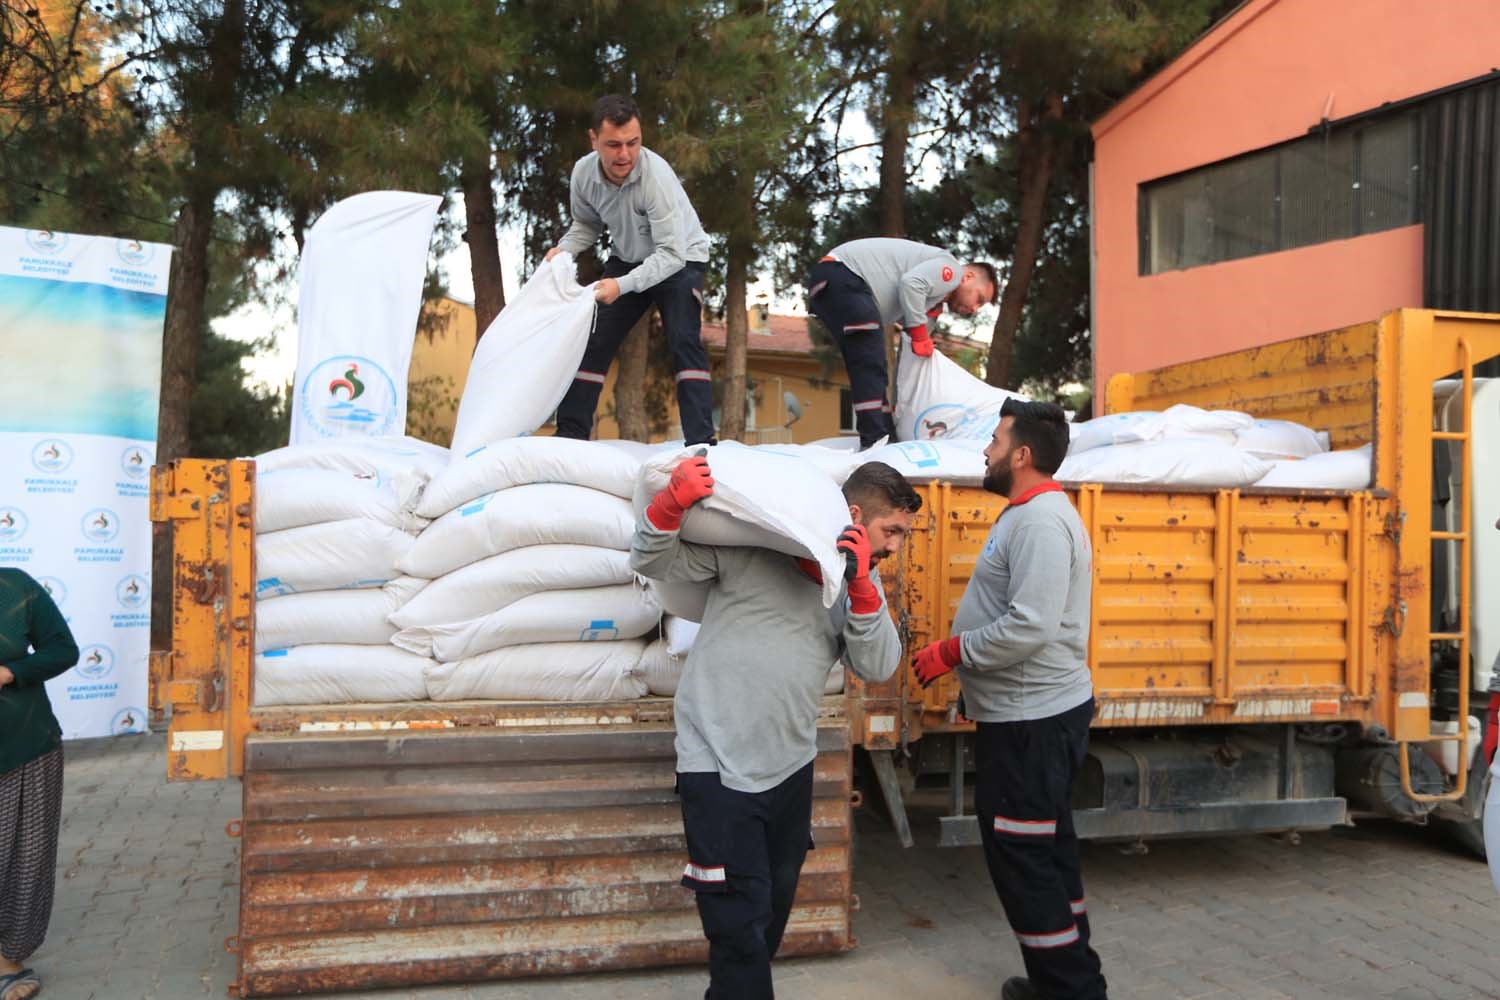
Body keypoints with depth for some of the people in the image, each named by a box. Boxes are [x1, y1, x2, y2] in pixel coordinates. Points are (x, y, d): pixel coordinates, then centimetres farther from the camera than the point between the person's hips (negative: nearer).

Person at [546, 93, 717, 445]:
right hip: (627, 259, 5)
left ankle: (701, 442, -21)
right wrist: (563, 249, -15)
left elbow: (672, 254, -33)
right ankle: (570, 435, 12)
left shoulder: (656, 175, -33)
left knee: (685, 342, -22)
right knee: (594, 341, 3)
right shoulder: (583, 172, -17)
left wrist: (623, 285, -43)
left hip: (679, 259, -5)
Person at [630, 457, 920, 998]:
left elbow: (878, 667, -4)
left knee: (776, 901, 23)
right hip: (720, 766, -7)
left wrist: (861, 588, -18)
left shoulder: (862, 580, 6)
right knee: (740, 922, -3)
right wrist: (673, 501, -30)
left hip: (791, 764, 7)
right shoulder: (752, 546, -12)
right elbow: (652, 562, -10)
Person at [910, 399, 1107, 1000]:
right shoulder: (1029, 514, 14)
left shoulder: (1040, 522, -20)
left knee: (1024, 859, -1)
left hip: (1032, 720, -11)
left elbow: (1030, 626, -28)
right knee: (1044, 850, 19)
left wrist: (951, 653, -18)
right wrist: (969, 668, 15)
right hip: (1034, 710, 11)